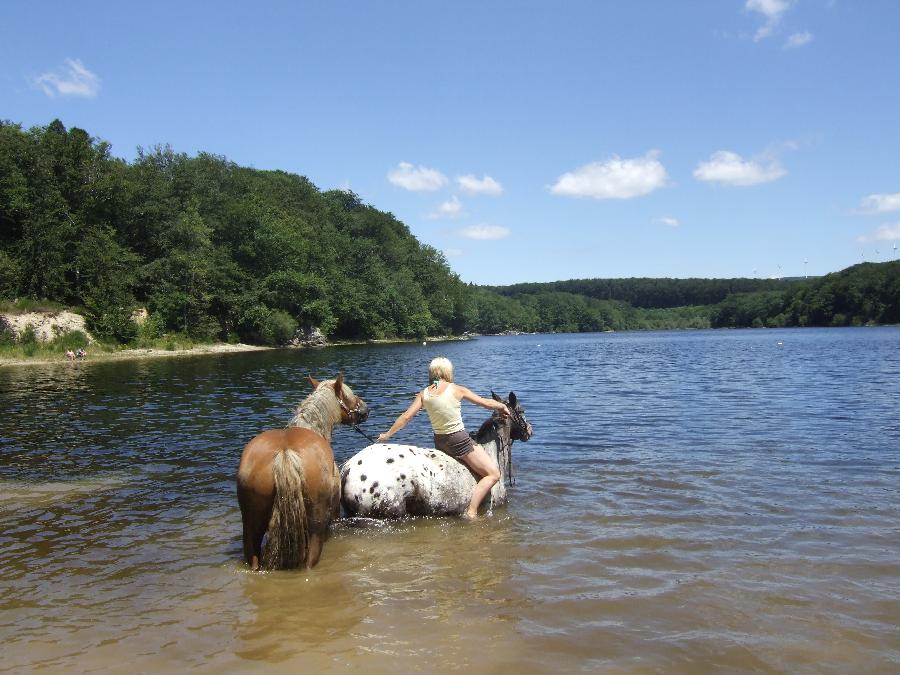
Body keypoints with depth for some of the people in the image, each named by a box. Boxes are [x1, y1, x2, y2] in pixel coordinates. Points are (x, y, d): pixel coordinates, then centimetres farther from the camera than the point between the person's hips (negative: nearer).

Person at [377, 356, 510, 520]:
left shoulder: (424, 393, 1)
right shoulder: (456, 389, -9)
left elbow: (406, 417, 1)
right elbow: (486, 403, -1)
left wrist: (386, 435, 12)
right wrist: (502, 406, 18)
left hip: (439, 443, 6)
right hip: (460, 440, -6)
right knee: (493, 474, 0)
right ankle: (472, 512, -12)